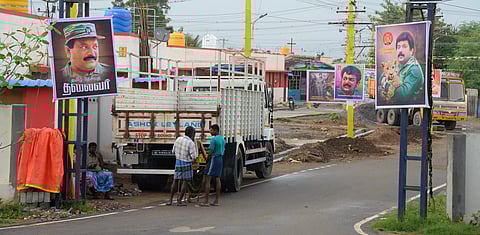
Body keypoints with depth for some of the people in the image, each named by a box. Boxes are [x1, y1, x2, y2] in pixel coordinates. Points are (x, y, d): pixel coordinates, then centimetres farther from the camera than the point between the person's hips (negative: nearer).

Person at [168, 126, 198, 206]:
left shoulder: (178, 139, 0)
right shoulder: (191, 143, -17)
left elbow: (173, 151, 10)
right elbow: (194, 156, -12)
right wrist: (194, 142, -9)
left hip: (178, 162, 5)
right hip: (187, 164, -5)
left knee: (175, 181, 12)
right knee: (185, 182, 4)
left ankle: (170, 200, 9)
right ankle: (179, 201, 1)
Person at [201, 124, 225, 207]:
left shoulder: (214, 139, -16)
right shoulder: (222, 139, 12)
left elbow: (210, 152, -17)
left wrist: (207, 160, -2)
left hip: (213, 159, -9)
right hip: (220, 159, 9)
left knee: (207, 180, -6)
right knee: (217, 180, 9)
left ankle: (206, 201, -9)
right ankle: (216, 201, 9)